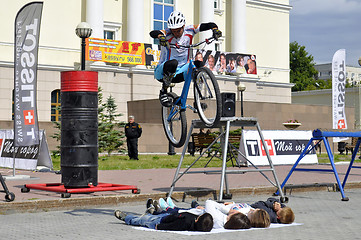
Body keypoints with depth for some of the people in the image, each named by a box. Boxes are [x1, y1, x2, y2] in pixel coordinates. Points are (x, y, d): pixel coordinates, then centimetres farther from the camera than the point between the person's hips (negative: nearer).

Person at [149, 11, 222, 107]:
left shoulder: (189, 31, -5)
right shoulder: (168, 34, -16)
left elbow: (210, 25, -9)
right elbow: (153, 33, -36)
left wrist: (215, 29, -31)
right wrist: (160, 36, -58)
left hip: (178, 74, 4)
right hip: (162, 73, -4)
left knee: (198, 64, -23)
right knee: (173, 63, -38)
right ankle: (163, 93, -15)